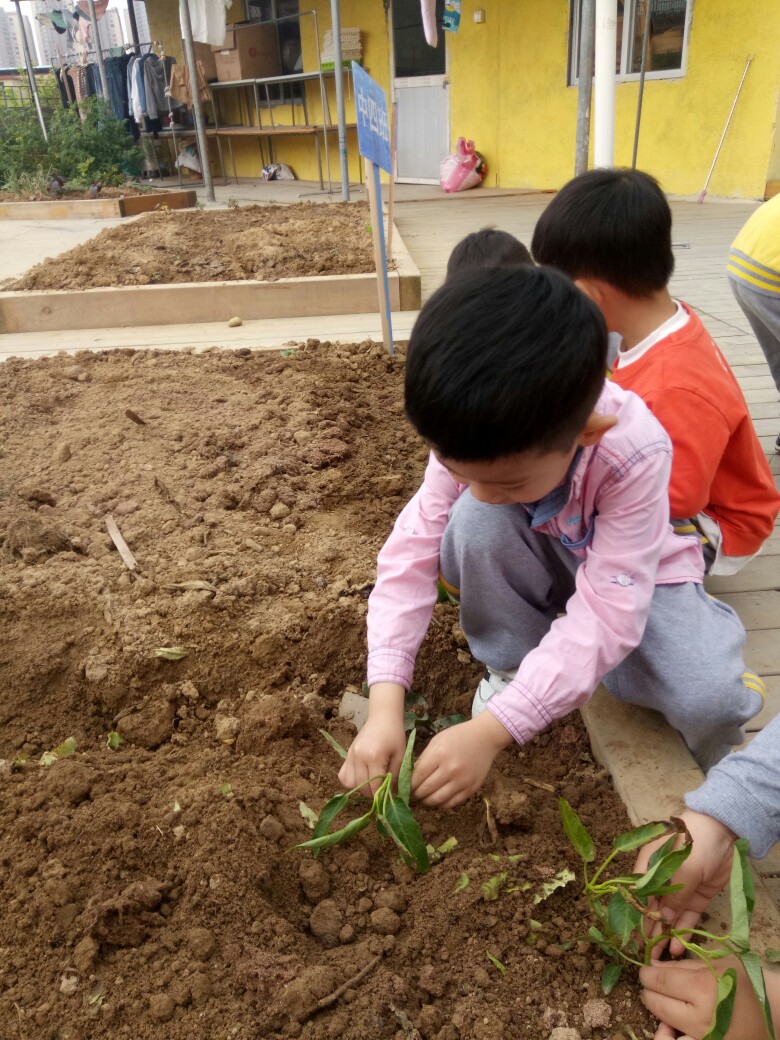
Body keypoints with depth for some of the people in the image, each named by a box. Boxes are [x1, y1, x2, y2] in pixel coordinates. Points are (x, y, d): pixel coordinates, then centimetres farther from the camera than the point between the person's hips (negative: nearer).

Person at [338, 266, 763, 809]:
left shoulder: (634, 454, -37)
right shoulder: (468, 442, -27)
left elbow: (607, 611, -37)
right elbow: (411, 553, -26)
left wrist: (490, 730, -40)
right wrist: (384, 705, -36)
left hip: (632, 574, -2)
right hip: (537, 564, 3)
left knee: (709, 701, -30)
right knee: (475, 521, -31)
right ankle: (510, 665, -7)